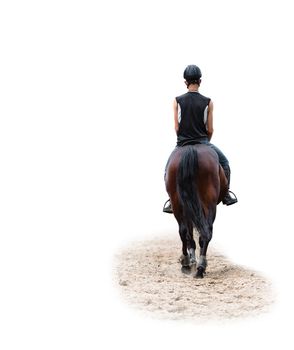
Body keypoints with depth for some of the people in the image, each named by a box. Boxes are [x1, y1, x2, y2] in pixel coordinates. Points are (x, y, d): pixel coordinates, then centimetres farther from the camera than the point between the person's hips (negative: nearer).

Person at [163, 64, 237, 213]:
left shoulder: (177, 101, -4)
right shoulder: (208, 102, -5)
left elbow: (176, 128, -2)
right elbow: (210, 129, -2)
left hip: (182, 143, 1)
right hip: (203, 142, -1)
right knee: (224, 162, 24)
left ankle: (171, 200, 15)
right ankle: (226, 194, 22)